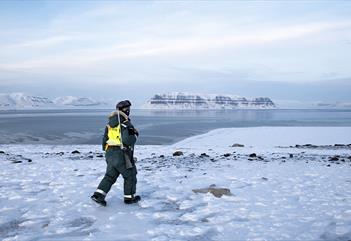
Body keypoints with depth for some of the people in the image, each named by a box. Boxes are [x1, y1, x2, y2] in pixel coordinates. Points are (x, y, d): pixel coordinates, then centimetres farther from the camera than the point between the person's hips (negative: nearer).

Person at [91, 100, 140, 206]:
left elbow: (104, 140, 16)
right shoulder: (126, 124, -14)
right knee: (130, 175, 11)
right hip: (122, 154, -7)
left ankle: (98, 194, 0)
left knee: (110, 176, 12)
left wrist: (106, 151, 25)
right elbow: (128, 140, -23)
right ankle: (129, 197, 19)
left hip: (110, 153, 7)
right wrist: (135, 135, -4)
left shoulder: (110, 125, 12)